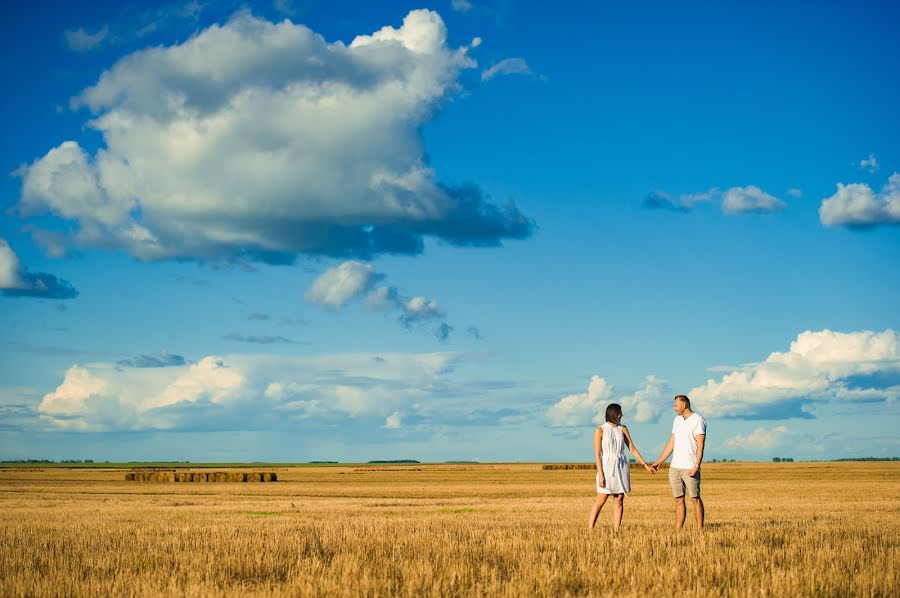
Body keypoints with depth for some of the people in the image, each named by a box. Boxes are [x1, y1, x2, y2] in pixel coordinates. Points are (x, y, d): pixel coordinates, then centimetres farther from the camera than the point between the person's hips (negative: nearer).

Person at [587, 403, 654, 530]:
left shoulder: (622, 429, 8)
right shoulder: (600, 430, -5)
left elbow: (632, 449, 9)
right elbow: (597, 454, -8)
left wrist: (645, 464, 2)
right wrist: (601, 475, -14)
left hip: (621, 467, 5)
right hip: (607, 468, -5)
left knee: (619, 501, 2)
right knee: (600, 501, -6)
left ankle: (616, 531, 4)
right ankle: (589, 530, -3)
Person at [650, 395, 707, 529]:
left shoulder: (698, 420, -7)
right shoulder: (677, 420, 15)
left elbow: (700, 445, -13)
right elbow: (671, 443, 19)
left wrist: (697, 466, -21)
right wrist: (658, 462, 16)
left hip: (689, 468, -7)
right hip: (674, 467, 7)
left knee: (695, 499, -3)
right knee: (678, 500, 6)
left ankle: (699, 530, 0)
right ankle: (677, 531, 6)